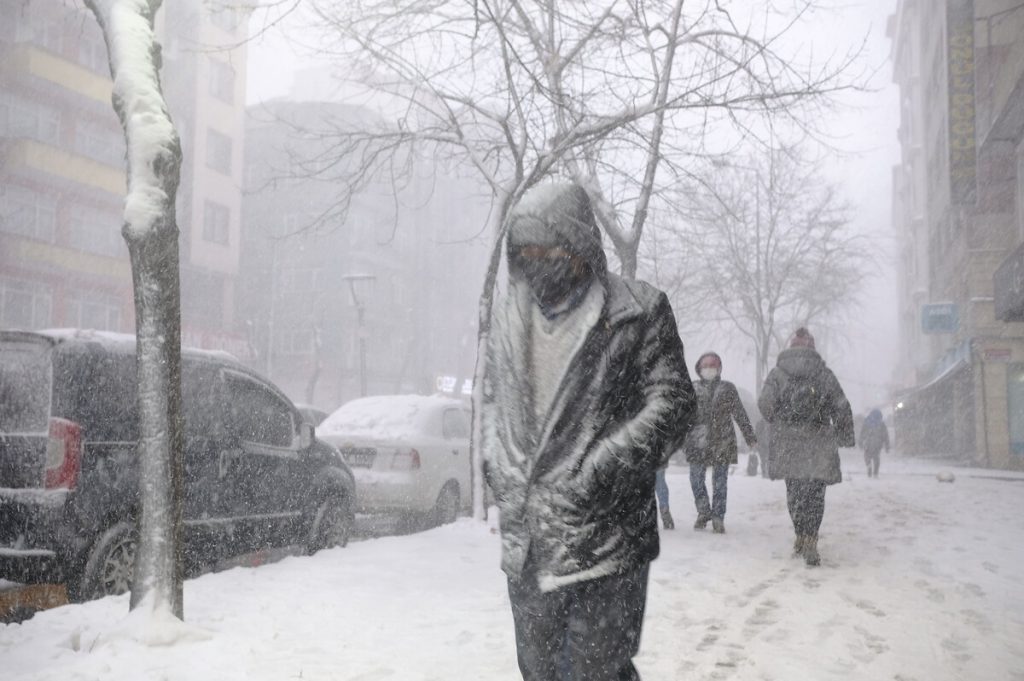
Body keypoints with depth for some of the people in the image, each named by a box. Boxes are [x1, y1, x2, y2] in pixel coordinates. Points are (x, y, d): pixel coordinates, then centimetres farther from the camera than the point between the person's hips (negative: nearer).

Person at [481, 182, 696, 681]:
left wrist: (589, 478, -15)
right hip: (525, 541, 5)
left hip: (603, 541, -5)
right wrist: (502, 471, 3)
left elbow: (670, 404, -7)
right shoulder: (510, 317, 10)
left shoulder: (637, 312, -4)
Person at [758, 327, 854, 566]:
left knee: (794, 491, 13)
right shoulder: (824, 373, 4)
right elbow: (842, 408, 3)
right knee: (815, 493, 2)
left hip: (788, 443, 1)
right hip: (819, 442, -1)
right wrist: (845, 437, 13)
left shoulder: (777, 372, 4)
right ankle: (809, 543, -8)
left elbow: (765, 403, -7)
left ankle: (801, 538, 19)